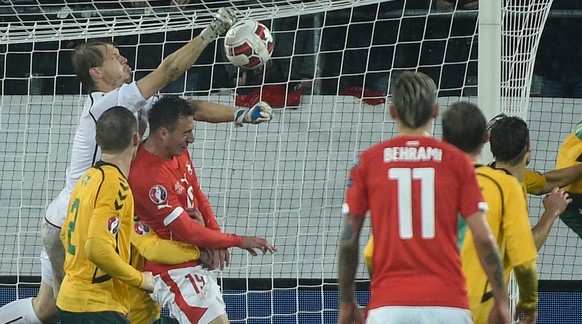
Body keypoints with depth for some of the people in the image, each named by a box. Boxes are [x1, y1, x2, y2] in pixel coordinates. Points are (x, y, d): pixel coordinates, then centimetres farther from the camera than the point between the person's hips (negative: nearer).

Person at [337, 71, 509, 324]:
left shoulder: (368, 161, 6)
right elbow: (483, 238, 1)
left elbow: (348, 241, 6)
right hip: (447, 304, 0)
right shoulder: (457, 161, 5)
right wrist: (501, 301, 9)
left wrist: (346, 304, 15)